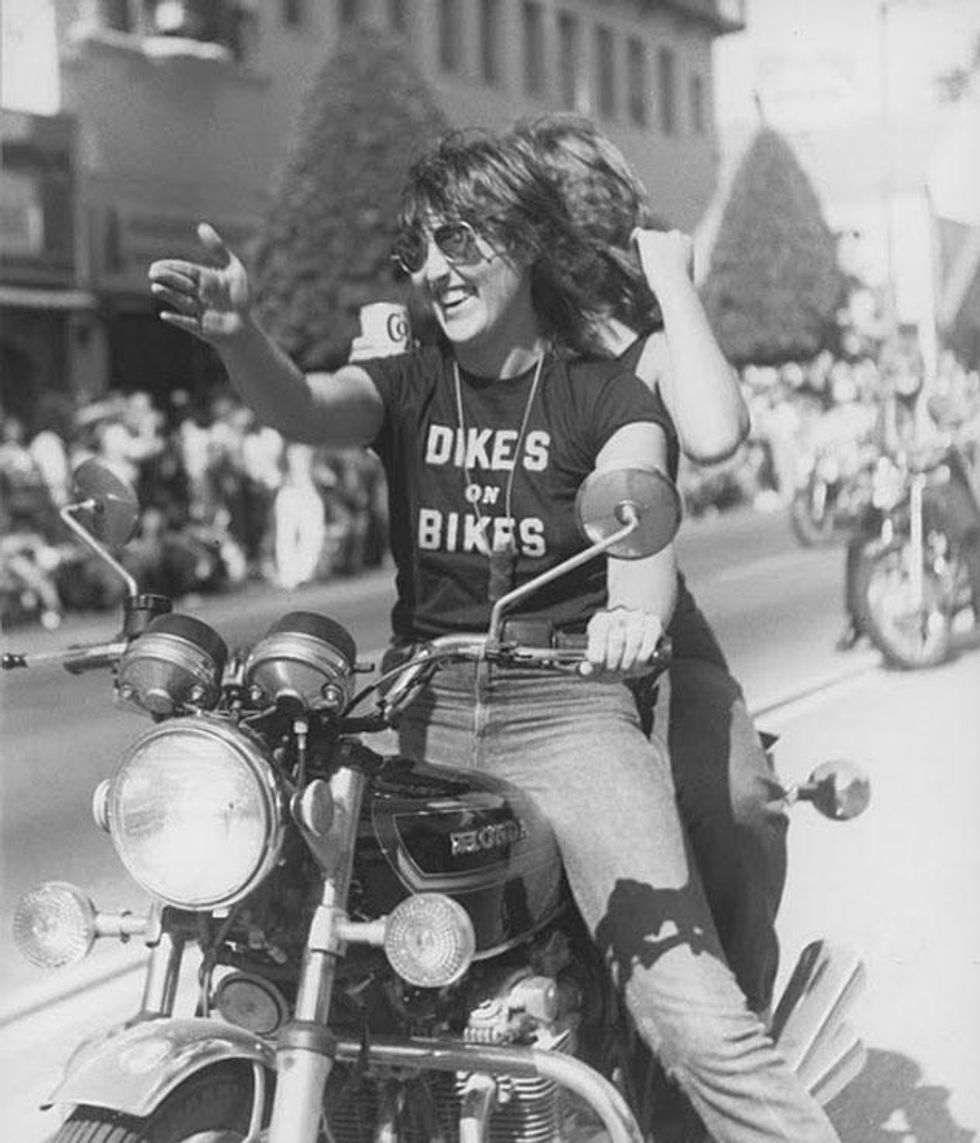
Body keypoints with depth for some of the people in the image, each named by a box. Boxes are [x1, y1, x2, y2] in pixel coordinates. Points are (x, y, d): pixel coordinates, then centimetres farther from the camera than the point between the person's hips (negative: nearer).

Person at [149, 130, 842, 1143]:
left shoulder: (605, 396, 5)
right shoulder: (406, 387, 12)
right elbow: (302, 411, -10)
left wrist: (634, 611, -39)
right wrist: (235, 335, -34)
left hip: (566, 705, -3)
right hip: (425, 714, 3)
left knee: (693, 1016, -20)